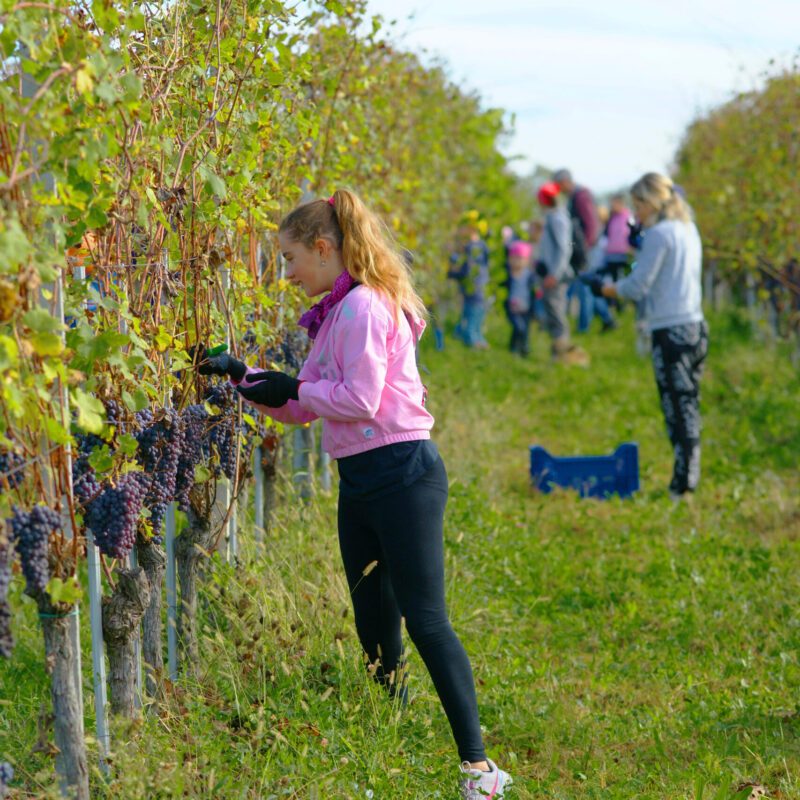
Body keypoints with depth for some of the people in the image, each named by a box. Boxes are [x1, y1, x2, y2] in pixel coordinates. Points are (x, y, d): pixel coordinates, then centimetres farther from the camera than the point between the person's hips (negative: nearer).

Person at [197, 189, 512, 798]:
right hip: (359, 482, 10)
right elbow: (301, 407, 19)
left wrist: (295, 387, -9)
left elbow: (360, 400, -21)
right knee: (374, 624, 12)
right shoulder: (335, 313, 16)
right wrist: (243, 377, 10)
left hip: (402, 474, -10)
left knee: (425, 619, -11)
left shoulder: (365, 305, -13)